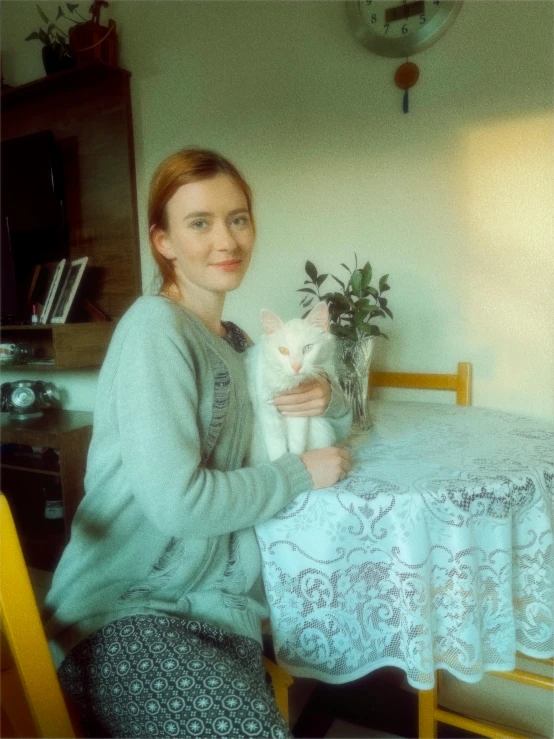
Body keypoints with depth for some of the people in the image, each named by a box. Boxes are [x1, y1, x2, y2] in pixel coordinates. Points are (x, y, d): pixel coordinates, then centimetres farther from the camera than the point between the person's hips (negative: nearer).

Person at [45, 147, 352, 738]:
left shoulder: (235, 342, 11)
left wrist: (327, 401, -1)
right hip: (125, 608, -6)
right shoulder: (154, 326, -13)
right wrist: (301, 474, -8)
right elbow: (177, 501, -22)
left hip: (215, 602, 6)